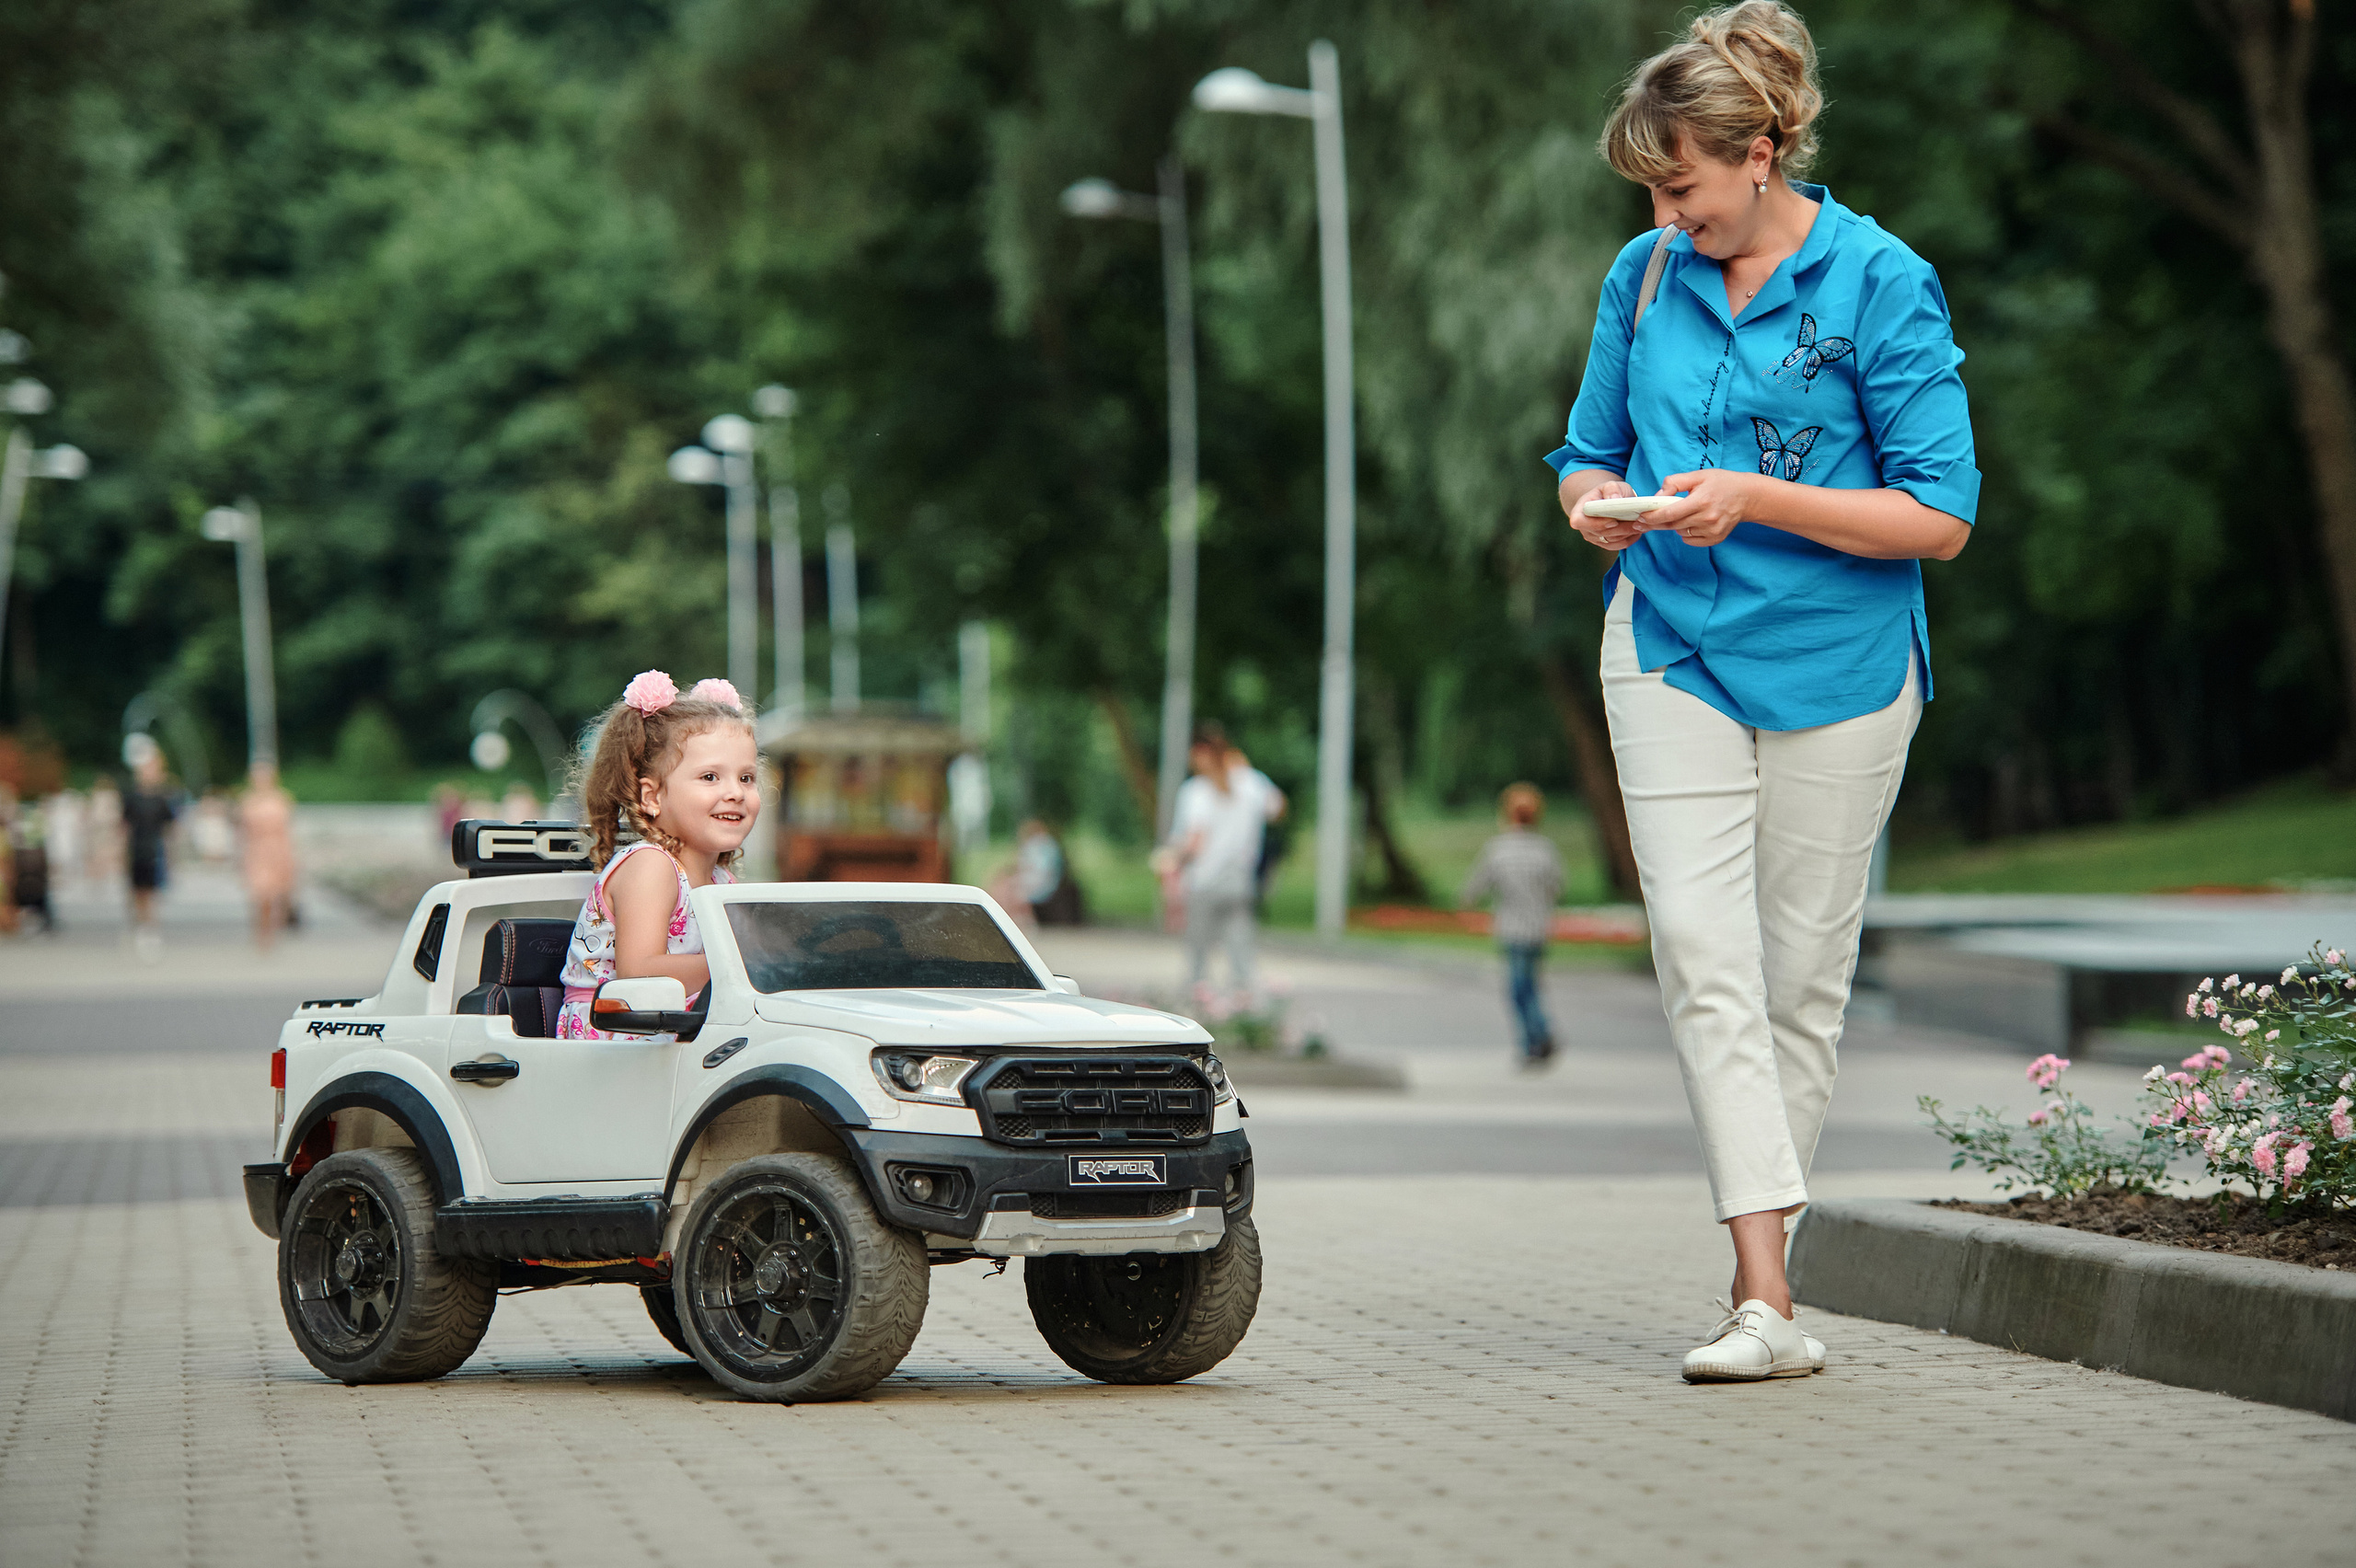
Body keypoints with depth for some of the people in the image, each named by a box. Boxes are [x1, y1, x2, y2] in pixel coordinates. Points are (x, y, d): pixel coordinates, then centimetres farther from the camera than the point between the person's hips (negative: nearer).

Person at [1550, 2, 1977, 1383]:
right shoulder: (1645, 279, 6)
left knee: (1800, 976, 4)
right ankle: (1766, 1302, -18)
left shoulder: (1882, 283, -8)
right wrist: (1599, 504, -6)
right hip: (1673, 649, 2)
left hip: (1835, 665, -2)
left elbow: (1939, 518, -10)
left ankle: (1761, 1267, 19)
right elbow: (1588, 455, 18)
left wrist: (1756, 500, -19)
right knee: (1702, 953, -13)